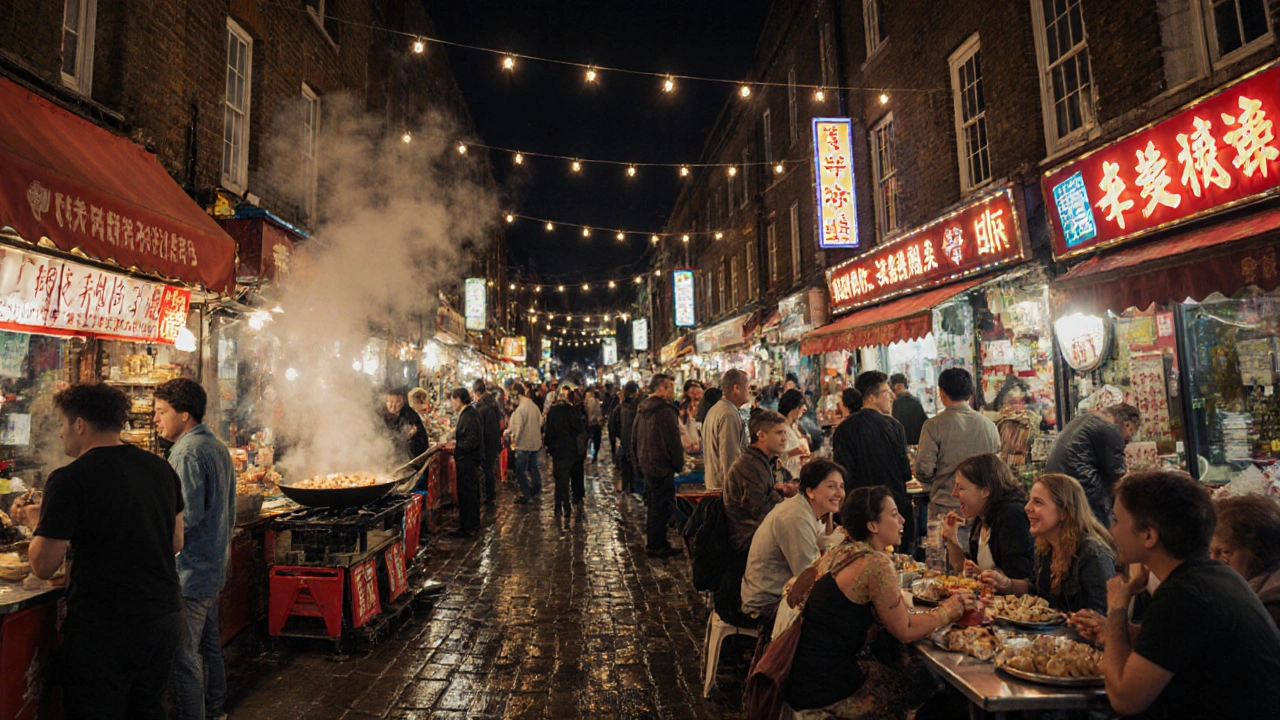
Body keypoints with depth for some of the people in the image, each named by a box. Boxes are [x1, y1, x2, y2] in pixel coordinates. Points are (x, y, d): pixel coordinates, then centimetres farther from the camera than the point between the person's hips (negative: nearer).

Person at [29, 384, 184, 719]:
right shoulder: (162, 468, 4)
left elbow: (43, 566, -12)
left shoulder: (68, 480, -14)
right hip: (165, 617, 6)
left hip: (105, 628, -6)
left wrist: (39, 528, 5)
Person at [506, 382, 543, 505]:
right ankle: (536, 488, 38)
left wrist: (514, 441, -3)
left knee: (521, 471, 3)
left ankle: (526, 496, 9)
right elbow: (540, 422, 8)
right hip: (535, 442, 8)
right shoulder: (534, 406, 2)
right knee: (533, 467, 23)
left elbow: (517, 428, -19)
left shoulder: (520, 408, -21)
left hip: (523, 444, -8)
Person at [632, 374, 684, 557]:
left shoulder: (642, 409, 10)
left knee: (652, 505, 18)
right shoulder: (665, 411, -19)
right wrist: (679, 465, -8)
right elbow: (673, 441, -18)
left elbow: (634, 438, 17)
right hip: (662, 467, -9)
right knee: (661, 507, 1)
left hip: (646, 464, 9)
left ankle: (651, 542, 29)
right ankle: (657, 546, 9)